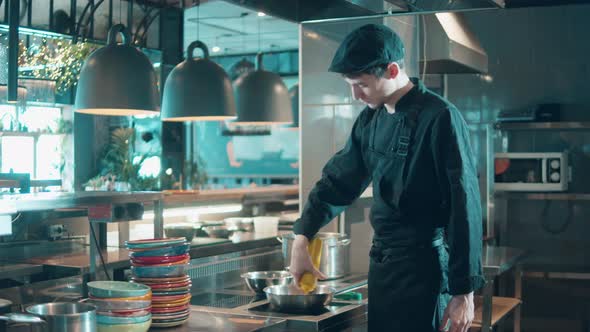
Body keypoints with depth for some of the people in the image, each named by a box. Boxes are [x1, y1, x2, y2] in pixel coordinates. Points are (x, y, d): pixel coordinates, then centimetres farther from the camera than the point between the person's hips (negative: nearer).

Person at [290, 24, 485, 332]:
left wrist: (464, 291, -15)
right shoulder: (370, 119, 7)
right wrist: (302, 237, 4)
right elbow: (339, 180, 15)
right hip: (381, 261, 7)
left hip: (423, 266, -7)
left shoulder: (438, 118, -15)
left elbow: (464, 206, -16)